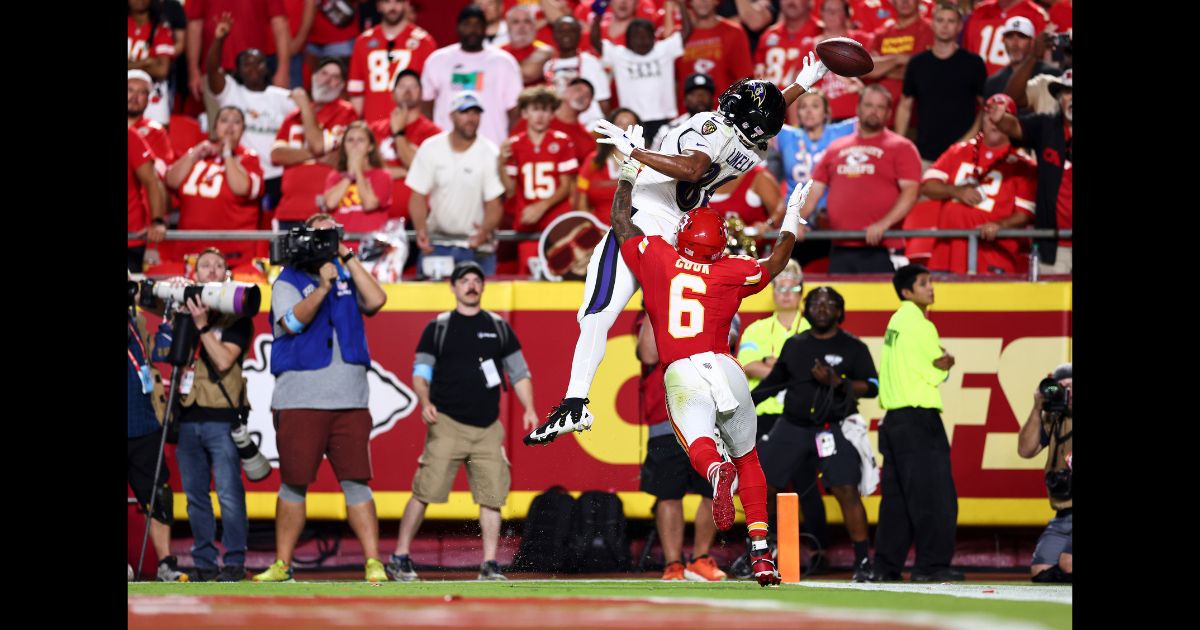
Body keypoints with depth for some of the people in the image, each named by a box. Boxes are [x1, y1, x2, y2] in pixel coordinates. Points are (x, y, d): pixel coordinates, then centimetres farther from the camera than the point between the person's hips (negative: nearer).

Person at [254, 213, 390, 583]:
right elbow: (294, 320, -11)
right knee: (294, 483, 2)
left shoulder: (347, 278, 14)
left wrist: (348, 258, -1)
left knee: (356, 481, -3)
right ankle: (282, 564, 9)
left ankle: (373, 563, -5)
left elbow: (376, 300, -3)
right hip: (299, 400, -2)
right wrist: (323, 287, -22)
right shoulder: (288, 282, 6)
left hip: (349, 400, 2)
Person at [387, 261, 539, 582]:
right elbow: (420, 373, 4)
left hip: (488, 428, 3)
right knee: (425, 491, -10)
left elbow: (519, 372, 15)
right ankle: (400, 558, -2)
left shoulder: (499, 327, 14)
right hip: (447, 423, -3)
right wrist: (425, 403, -16)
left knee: (492, 495, -3)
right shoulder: (438, 328, 7)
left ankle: (489, 565, 3)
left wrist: (528, 409, 1)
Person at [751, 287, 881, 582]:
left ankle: (863, 561, -11)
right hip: (792, 426, 4)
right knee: (762, 487, 0)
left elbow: (871, 386, -4)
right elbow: (774, 382, 22)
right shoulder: (795, 345, 13)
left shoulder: (853, 347, 3)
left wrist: (836, 382, -17)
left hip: (834, 428, -4)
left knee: (847, 491, -16)